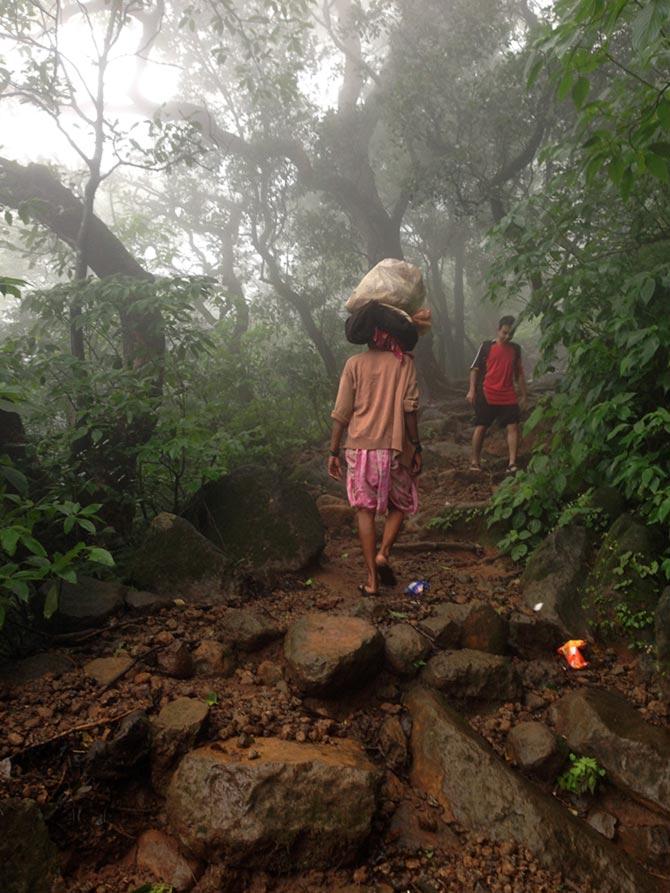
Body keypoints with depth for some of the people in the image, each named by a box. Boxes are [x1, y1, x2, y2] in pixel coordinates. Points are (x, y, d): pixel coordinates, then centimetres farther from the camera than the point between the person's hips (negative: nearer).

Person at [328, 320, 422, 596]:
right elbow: (409, 408, -5)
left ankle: (372, 579, 7)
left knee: (365, 510, 8)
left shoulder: (354, 363, 1)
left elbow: (341, 413, -2)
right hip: (393, 447, 0)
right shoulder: (404, 362, 0)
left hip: (360, 448, 1)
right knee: (401, 504, 20)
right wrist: (416, 448, 2)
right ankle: (383, 554, 0)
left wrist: (334, 452, 3)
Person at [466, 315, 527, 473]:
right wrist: (472, 390, -10)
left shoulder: (515, 348, 10)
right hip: (487, 395, -3)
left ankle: (512, 463, -5)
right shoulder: (486, 346, -1)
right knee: (481, 427, 2)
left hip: (508, 396, 3)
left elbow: (519, 372, 17)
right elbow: (475, 368, -1)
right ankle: (475, 461, 13)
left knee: (513, 427, -6)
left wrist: (524, 394, 14)